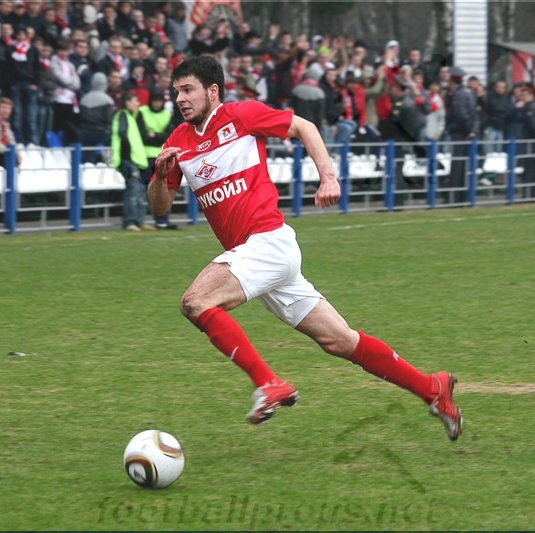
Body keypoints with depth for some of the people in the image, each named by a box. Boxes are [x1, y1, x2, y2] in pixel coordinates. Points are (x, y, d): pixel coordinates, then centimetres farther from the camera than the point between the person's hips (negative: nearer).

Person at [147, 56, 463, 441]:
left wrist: (328, 177, -4)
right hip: (245, 251, 7)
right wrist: (161, 174, -4)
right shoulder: (179, 142, 13)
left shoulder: (242, 115, -3)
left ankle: (270, 384, -20)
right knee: (340, 341, 7)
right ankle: (431, 388, 15)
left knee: (196, 302, -23)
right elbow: (160, 206, 16)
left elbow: (304, 127, 7)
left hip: (269, 240, -7)